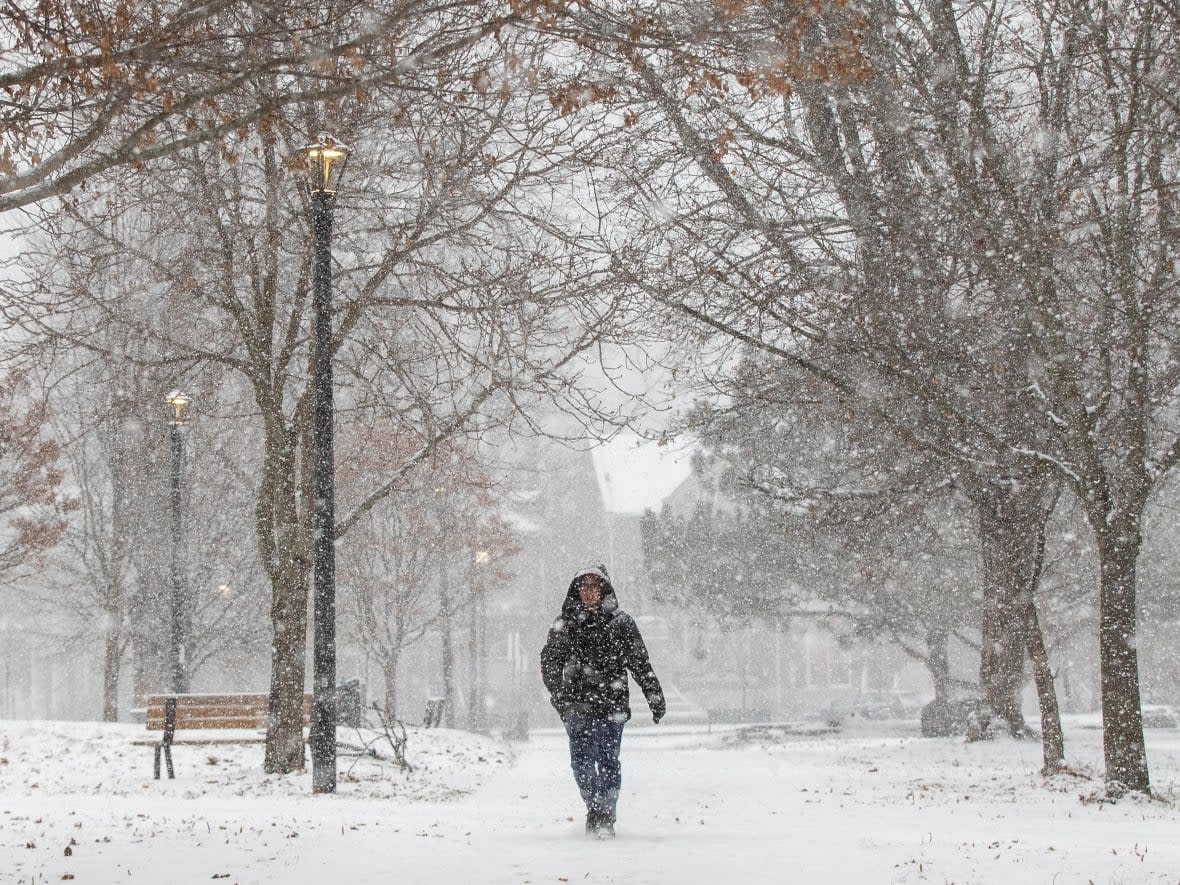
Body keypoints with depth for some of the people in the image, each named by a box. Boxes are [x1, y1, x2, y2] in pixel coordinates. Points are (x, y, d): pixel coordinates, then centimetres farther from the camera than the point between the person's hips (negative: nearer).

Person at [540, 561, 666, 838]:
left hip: (612, 703, -1)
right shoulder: (565, 624, 9)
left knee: (608, 760, -1)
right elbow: (550, 663, 5)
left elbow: (640, 663, 8)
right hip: (578, 703, 1)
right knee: (582, 759, -12)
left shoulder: (620, 622, 6)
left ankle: (606, 817, 8)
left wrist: (655, 698, 4)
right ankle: (595, 807, 0)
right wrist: (558, 695, -10)